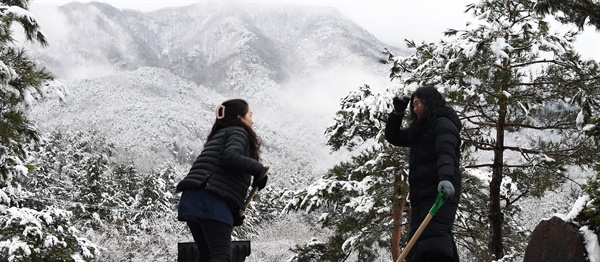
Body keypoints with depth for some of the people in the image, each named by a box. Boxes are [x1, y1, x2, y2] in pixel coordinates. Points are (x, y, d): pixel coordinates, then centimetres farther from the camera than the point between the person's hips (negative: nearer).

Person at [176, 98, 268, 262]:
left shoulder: (220, 135, 30)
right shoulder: (238, 132, 4)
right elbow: (231, 157, -17)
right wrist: (258, 169, -6)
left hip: (191, 200, 9)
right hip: (212, 202, -9)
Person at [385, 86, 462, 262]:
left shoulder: (443, 123, -1)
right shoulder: (419, 130, 26)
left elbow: (446, 154, -18)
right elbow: (392, 137, 33)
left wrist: (445, 178, -36)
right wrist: (398, 112, 19)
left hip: (440, 193, -8)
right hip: (420, 195, 8)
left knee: (434, 245, -26)